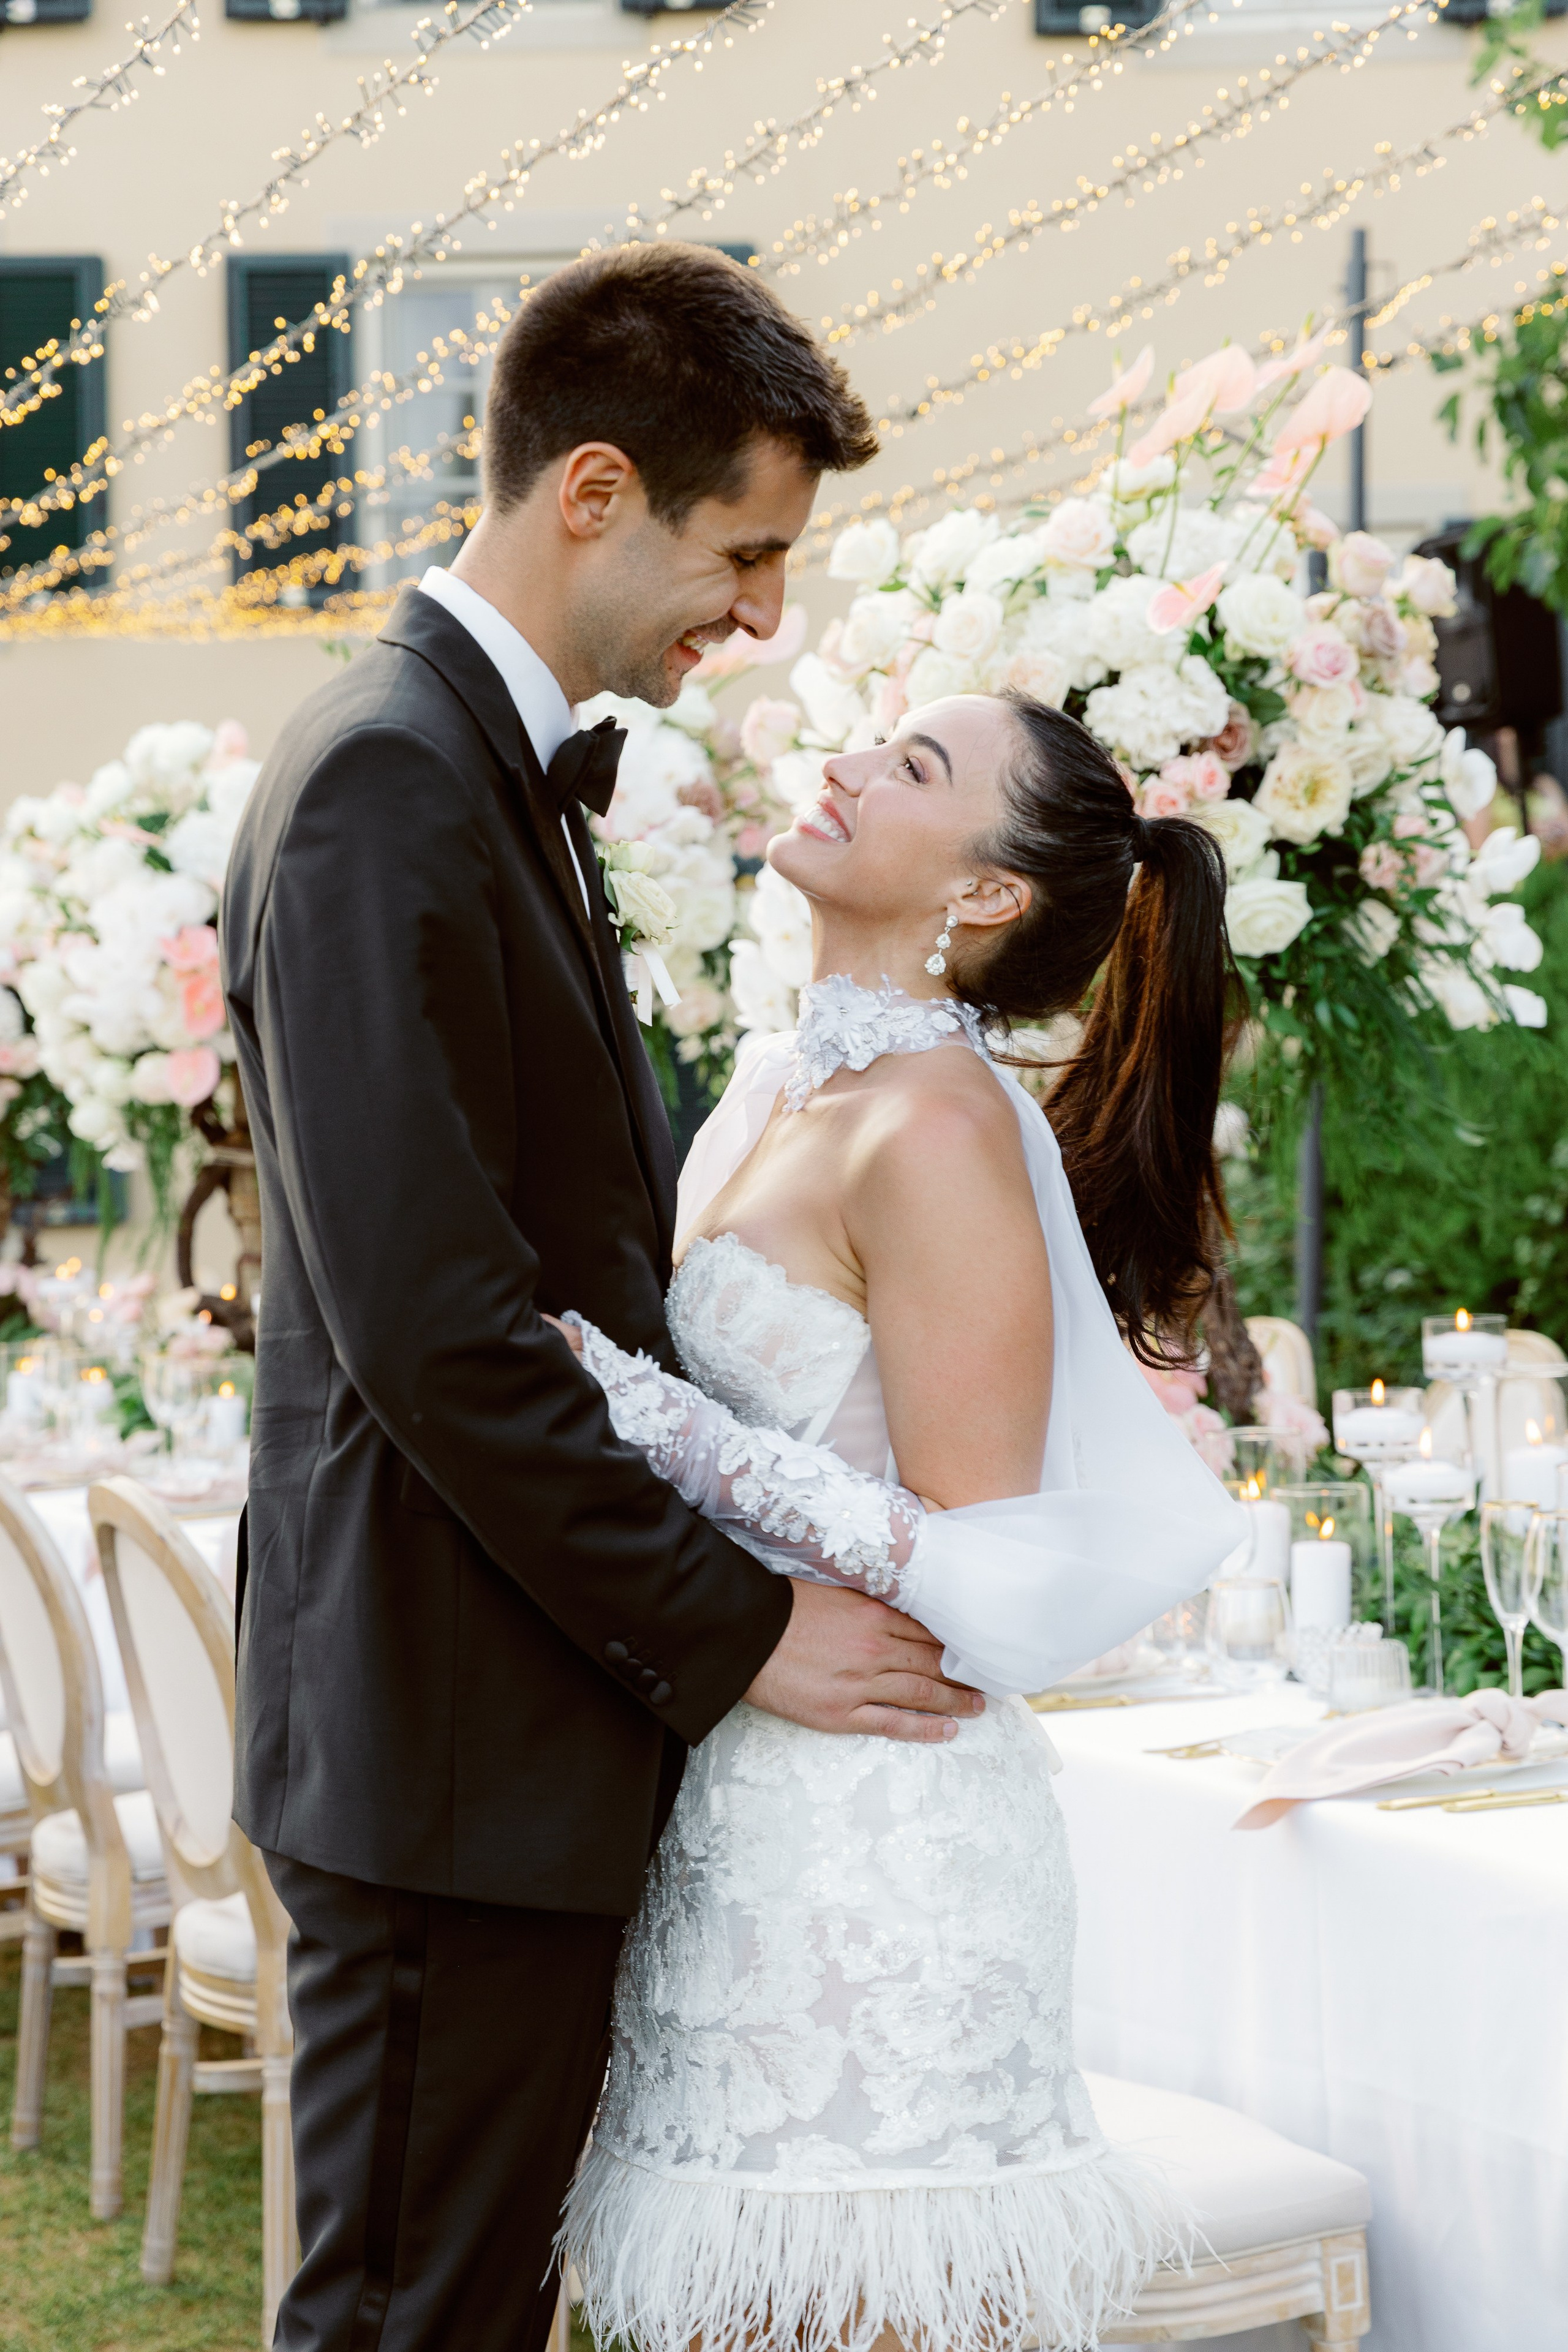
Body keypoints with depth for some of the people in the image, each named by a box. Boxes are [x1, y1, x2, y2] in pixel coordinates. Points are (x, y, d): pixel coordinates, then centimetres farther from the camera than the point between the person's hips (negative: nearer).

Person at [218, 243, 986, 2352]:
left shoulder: (509, 771, 15)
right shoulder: (388, 784, -17)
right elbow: (429, 1327, -23)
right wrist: (737, 1628, -15)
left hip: (541, 1720, 10)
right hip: (449, 1741, -10)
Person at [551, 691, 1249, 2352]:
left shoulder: (940, 1133, -17)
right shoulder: (773, 1086, 10)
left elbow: (986, 1575, -18)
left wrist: (661, 1431, -21)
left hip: (872, 1827, -8)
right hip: (733, 1805, 8)